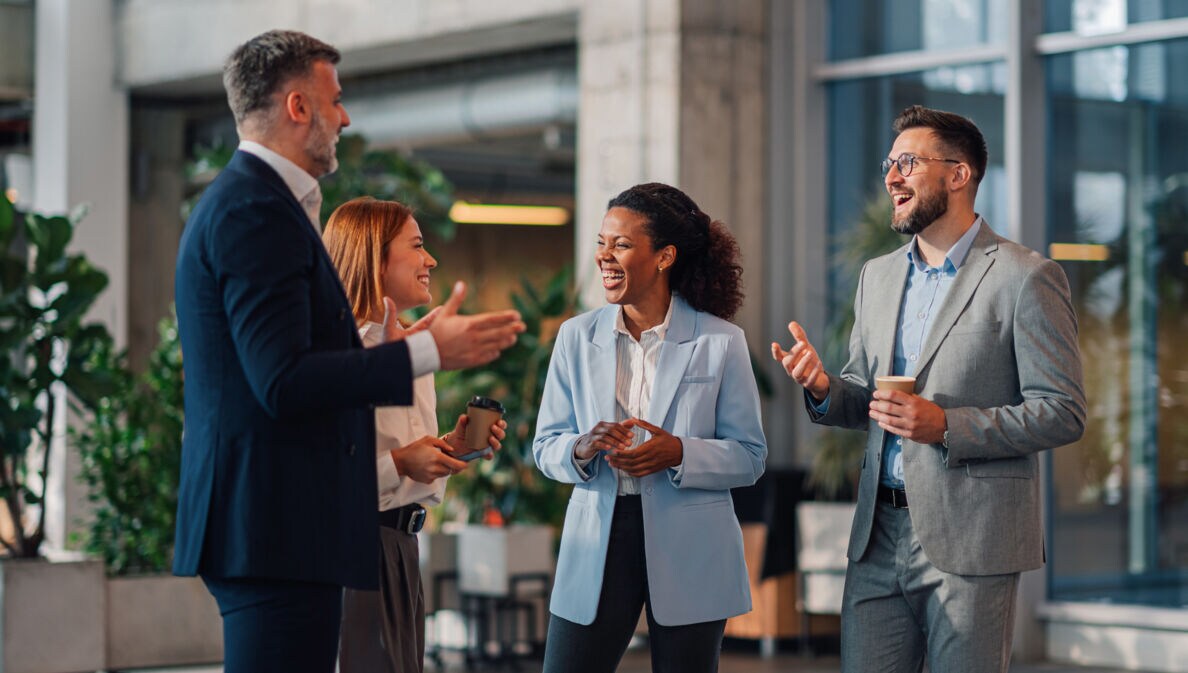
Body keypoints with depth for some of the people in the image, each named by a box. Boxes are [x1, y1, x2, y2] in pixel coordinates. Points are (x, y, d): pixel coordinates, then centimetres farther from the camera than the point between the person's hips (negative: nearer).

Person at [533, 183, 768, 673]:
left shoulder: (721, 342, -3)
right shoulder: (577, 337, 5)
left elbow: (750, 457, -2)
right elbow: (544, 446, 7)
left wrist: (679, 453, -20)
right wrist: (582, 449, -16)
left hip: (689, 554, -2)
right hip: (597, 543, 2)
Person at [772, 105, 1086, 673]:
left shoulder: (1026, 278, -6)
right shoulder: (878, 276, 15)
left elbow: (1063, 413, -9)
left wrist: (947, 426, -19)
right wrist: (824, 388, -2)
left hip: (970, 540, -6)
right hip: (879, 534, 6)